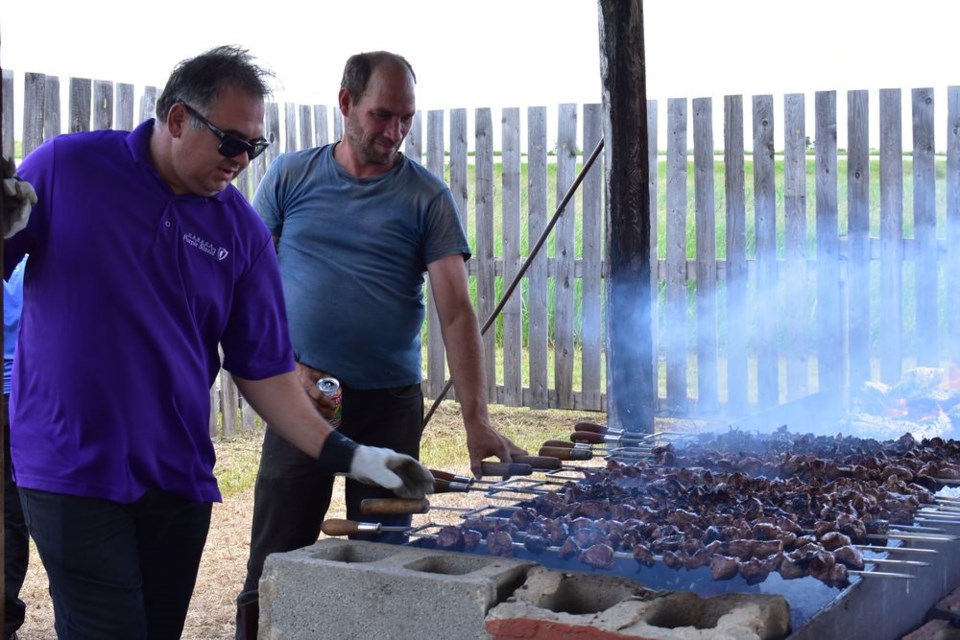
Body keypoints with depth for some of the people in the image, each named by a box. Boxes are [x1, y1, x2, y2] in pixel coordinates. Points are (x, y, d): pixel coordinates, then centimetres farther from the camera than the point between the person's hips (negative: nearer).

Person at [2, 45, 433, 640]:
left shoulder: (242, 230, 3)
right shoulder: (66, 166, -3)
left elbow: (264, 368, 4)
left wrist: (345, 455, -5)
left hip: (180, 476, 4)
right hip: (71, 469, -3)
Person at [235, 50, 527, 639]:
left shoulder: (427, 197, 0)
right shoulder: (291, 176, 4)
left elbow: (457, 311, -7)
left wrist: (477, 421, -17)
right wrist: (289, 366, -9)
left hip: (391, 403, 0)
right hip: (302, 397, 0)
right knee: (273, 569, 2)